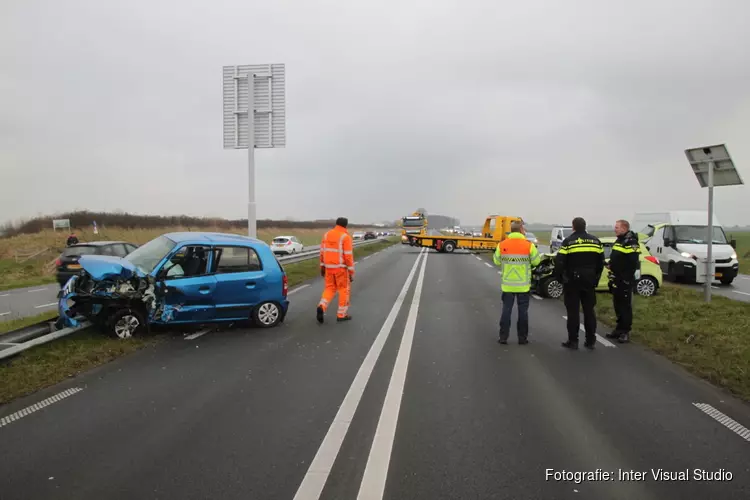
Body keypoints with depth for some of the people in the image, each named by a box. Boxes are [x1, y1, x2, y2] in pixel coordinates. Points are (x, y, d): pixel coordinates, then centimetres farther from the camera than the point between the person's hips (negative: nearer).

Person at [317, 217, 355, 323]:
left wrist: (322, 266, 18)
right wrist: (351, 272, -10)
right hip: (341, 267, -5)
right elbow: (348, 256, -16)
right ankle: (342, 314, 12)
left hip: (329, 267, 5)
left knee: (329, 288, 15)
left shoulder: (327, 235, 5)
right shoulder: (345, 237, -13)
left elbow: (322, 252, 9)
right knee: (344, 289, 9)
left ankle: (322, 307, -8)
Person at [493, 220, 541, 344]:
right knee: (523, 311, 9)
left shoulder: (502, 245, -5)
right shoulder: (529, 245, -10)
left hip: (507, 285, 1)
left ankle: (503, 337, 10)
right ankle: (522, 337, 15)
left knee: (506, 310, 9)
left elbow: (497, 261, 3)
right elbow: (536, 261, -3)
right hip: (523, 285, -1)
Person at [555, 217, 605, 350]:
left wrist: (560, 277, 0)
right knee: (589, 310, 11)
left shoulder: (568, 241, -8)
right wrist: (596, 277, 20)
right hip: (589, 280, 4)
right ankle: (590, 341, 14)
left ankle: (573, 341, 3)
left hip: (572, 280, -4)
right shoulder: (595, 241, 7)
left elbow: (559, 262, -13)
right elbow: (601, 262, 12)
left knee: (573, 311, 0)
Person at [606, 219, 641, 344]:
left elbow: (633, 263, -21)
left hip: (624, 281, -9)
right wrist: (612, 277, 19)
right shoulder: (618, 241, 16)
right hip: (616, 280, 10)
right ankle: (619, 329, 23)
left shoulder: (631, 243, -15)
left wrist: (627, 279, -22)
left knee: (625, 306, -3)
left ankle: (625, 332, 2)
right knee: (617, 305, 14)